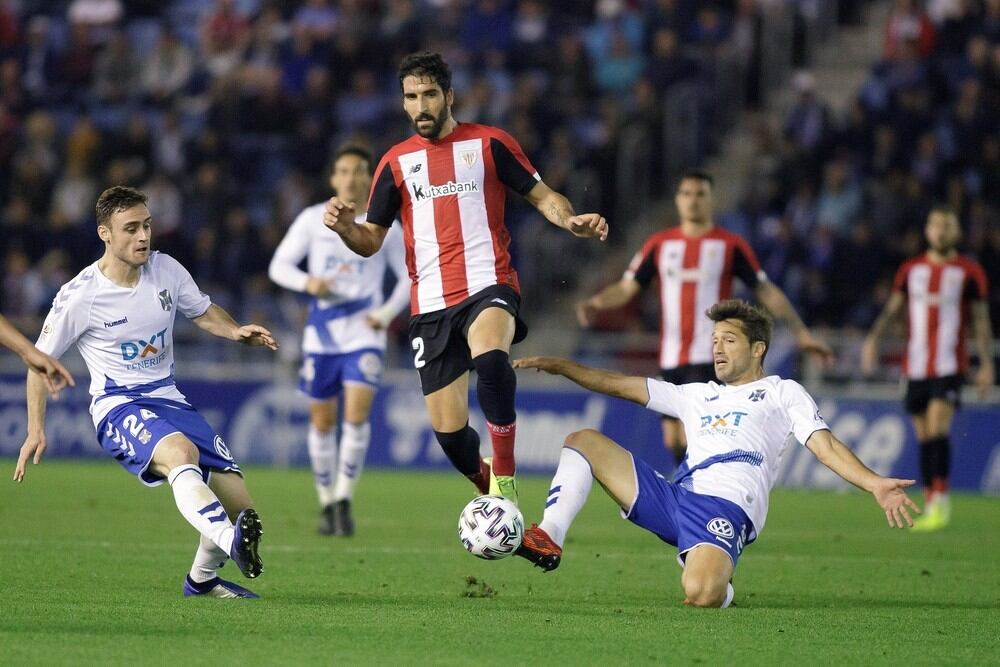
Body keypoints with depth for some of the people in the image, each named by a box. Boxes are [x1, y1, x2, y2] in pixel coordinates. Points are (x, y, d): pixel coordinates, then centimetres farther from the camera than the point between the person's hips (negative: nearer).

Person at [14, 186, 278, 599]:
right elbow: (41, 361, 0)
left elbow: (202, 312, 21)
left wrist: (235, 331, -1)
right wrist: (36, 431, -3)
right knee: (181, 452, -39)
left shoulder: (167, 270, 2)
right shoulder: (79, 296, -11)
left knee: (237, 500, -4)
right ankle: (231, 541, -61)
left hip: (168, 400, 6)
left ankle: (202, 579, 22)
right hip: (117, 406, -6)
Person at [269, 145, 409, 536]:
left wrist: (388, 313, -7)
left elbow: (408, 277, 9)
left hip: (364, 331, -2)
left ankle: (344, 500, -10)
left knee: (357, 413, -18)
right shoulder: (312, 220, 3)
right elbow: (279, 265, 4)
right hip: (322, 331, 2)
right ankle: (326, 503, 21)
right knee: (322, 420, 7)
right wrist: (307, 282, -17)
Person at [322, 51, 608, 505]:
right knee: (448, 430, -1)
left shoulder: (489, 143, 5)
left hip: (488, 287, -3)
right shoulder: (396, 162, 12)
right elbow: (371, 241, 12)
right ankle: (488, 488, 30)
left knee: (490, 359, -38)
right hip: (431, 304, 3)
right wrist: (344, 227, -11)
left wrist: (570, 221, -13)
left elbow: (541, 196, 9)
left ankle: (504, 479, -26)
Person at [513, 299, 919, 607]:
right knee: (584, 441, 1)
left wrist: (874, 484, -14)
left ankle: (721, 587, 4)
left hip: (726, 507, -6)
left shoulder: (782, 393, 16)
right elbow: (619, 386, 31)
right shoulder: (697, 396, 31)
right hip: (672, 498, 6)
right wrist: (559, 366, 24)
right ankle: (549, 539, -15)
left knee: (701, 594, -35)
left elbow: (826, 448, 3)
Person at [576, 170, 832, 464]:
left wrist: (801, 332, 2)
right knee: (673, 440, 6)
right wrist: (595, 304, -14)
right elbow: (627, 287, 6)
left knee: (691, 436, -19)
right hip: (672, 359, 4)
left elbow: (766, 290, 6)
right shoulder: (659, 244, 10)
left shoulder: (731, 245, 2)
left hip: (709, 359, -4)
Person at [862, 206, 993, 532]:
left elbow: (981, 320, 4)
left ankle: (941, 503, -17)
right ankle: (930, 505, 12)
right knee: (923, 436, 6)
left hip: (949, 366, -4)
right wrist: (872, 339, -6)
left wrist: (987, 364, -2)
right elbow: (891, 308, 10)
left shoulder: (969, 272, 2)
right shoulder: (911, 270, 11)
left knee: (938, 428, -18)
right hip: (915, 366, 4)